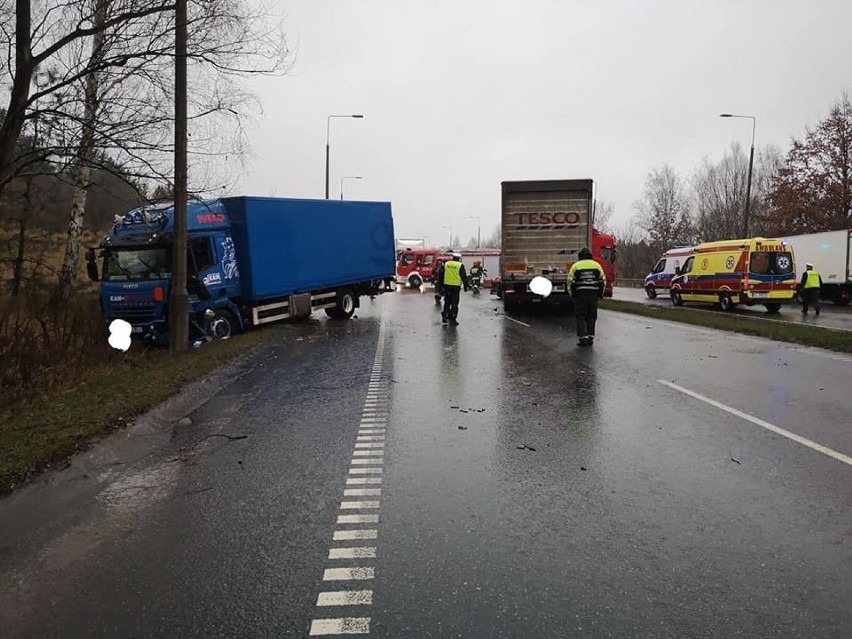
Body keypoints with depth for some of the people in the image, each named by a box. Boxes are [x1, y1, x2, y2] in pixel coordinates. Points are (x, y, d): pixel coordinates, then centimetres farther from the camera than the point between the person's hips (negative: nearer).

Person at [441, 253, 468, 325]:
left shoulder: (446, 264, 6)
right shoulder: (460, 266, -6)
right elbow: (464, 277, -4)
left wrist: (441, 285, 17)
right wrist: (465, 286, 4)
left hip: (447, 285, 4)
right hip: (456, 286, -4)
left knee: (447, 302, 18)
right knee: (454, 303, 0)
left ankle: (444, 316, 20)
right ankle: (452, 319, -1)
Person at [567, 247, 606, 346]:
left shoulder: (576, 266, 2)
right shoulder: (597, 265, 9)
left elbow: (570, 281, 0)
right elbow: (603, 280, 9)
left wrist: (572, 294, 9)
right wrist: (600, 293, 16)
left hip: (580, 294, -2)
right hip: (594, 294, 2)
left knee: (580, 316, 2)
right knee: (591, 317, 12)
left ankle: (582, 338, -6)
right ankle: (590, 338, 13)